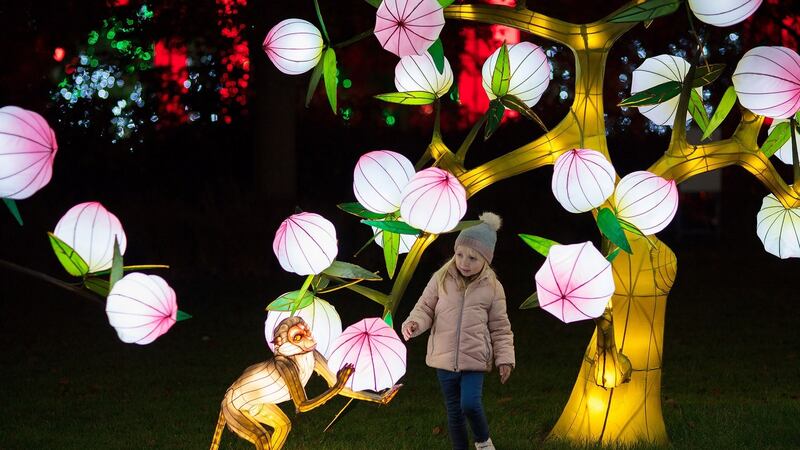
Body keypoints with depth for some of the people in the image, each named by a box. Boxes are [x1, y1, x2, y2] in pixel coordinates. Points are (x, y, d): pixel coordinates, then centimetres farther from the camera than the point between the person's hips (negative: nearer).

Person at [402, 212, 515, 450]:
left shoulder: (492, 288, -4)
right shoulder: (441, 279, -3)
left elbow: (500, 327, 3)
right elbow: (425, 307, 5)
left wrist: (504, 358, -2)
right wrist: (414, 323, -16)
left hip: (475, 359, -2)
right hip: (444, 359, 2)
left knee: (470, 404, -17)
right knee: (454, 410, 11)